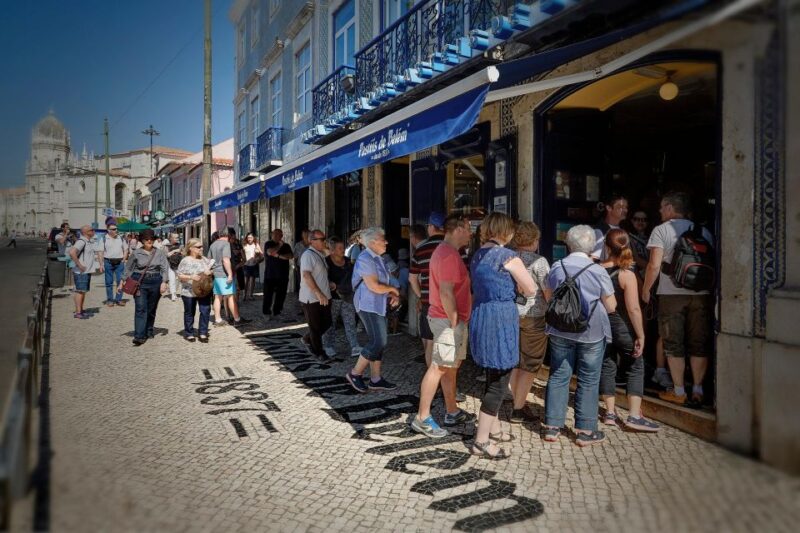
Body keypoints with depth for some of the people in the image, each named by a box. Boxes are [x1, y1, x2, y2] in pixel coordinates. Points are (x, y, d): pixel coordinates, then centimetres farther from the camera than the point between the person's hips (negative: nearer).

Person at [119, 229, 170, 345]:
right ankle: (139, 336, -11)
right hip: (139, 282, -1)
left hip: (155, 282, 2)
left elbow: (165, 268, 1)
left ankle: (149, 331, 29)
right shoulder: (136, 253, 3)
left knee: (151, 309, 11)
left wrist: (164, 282, -9)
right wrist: (123, 281, 6)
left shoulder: (159, 253, 4)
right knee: (141, 309, -10)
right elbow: (128, 268, 10)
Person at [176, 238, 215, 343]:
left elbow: (212, 270, 16)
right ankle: (189, 333, 23)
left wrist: (210, 272, -7)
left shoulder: (205, 259, 8)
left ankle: (203, 333, 6)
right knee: (189, 313, 9)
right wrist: (191, 277, -21)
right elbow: (180, 276, -7)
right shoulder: (185, 261, -6)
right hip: (189, 292, -3)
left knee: (205, 310, -4)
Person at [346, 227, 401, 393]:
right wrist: (392, 289, -7)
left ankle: (375, 379, 16)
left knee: (378, 342, 9)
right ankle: (355, 374, 3)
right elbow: (374, 286, -23)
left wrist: (392, 295, 4)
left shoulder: (377, 258, 14)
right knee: (378, 342, -11)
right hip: (369, 306, -10)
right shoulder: (365, 259, -16)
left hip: (377, 306, 10)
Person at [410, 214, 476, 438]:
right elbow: (446, 293, -24)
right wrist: (454, 322, -18)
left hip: (451, 319, 10)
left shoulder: (445, 251, 16)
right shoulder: (449, 254, -18)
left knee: (451, 367, 16)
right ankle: (422, 419, 1)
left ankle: (452, 412, 26)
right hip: (448, 320, -10)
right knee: (439, 368, -6)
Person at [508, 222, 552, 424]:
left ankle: (520, 403, 27)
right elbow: (549, 293, -13)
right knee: (530, 365, 5)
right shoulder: (538, 261, -12)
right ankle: (518, 411, 9)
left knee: (516, 363, 17)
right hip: (533, 317, -6)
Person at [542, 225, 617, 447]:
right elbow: (611, 307, -5)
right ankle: (585, 430, 15)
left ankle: (552, 426, 16)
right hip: (591, 333, -3)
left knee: (558, 377, 10)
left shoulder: (556, 268, -2)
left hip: (560, 331, 3)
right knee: (588, 381, 8)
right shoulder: (598, 271, -12)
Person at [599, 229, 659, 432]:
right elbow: (633, 309, -19)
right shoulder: (627, 275, -17)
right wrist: (641, 336, -10)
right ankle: (634, 416, 7)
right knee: (635, 369, 10)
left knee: (607, 368, 14)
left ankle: (610, 413, 21)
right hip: (623, 329, -4)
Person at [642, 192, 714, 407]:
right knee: (699, 344, 10)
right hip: (701, 294, 4)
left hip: (672, 294, -4)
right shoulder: (704, 231, 11)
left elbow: (654, 265, -11)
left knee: (674, 344, 5)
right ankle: (697, 391, 13)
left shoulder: (661, 230, -3)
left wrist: (646, 289, 0)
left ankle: (679, 392, 10)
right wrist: (711, 291, 22)